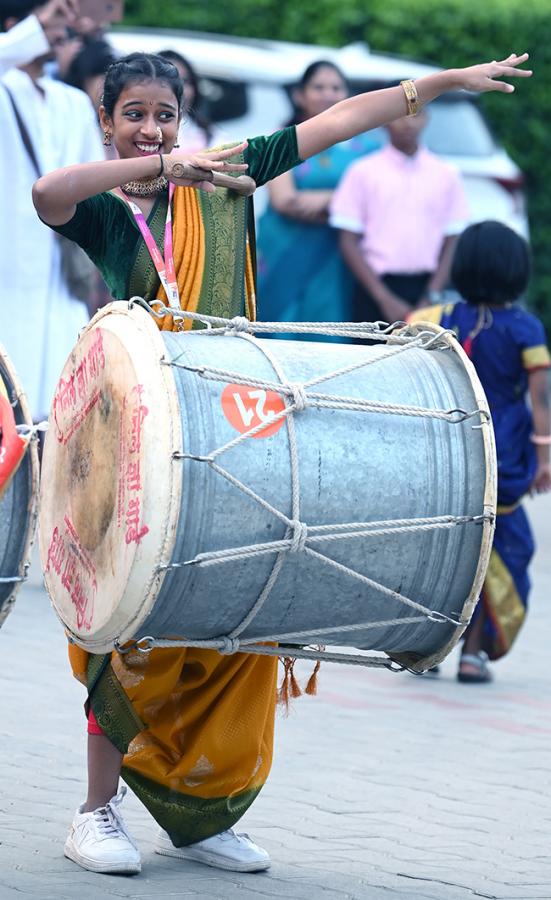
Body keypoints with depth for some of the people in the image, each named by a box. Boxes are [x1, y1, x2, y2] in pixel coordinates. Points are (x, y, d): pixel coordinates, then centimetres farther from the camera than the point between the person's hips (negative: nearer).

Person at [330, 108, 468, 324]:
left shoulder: (446, 175, 8)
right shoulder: (363, 172, 3)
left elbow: (451, 244, 8)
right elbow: (349, 242, 0)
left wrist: (431, 298, -5)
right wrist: (385, 298, -8)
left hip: (425, 290, 2)